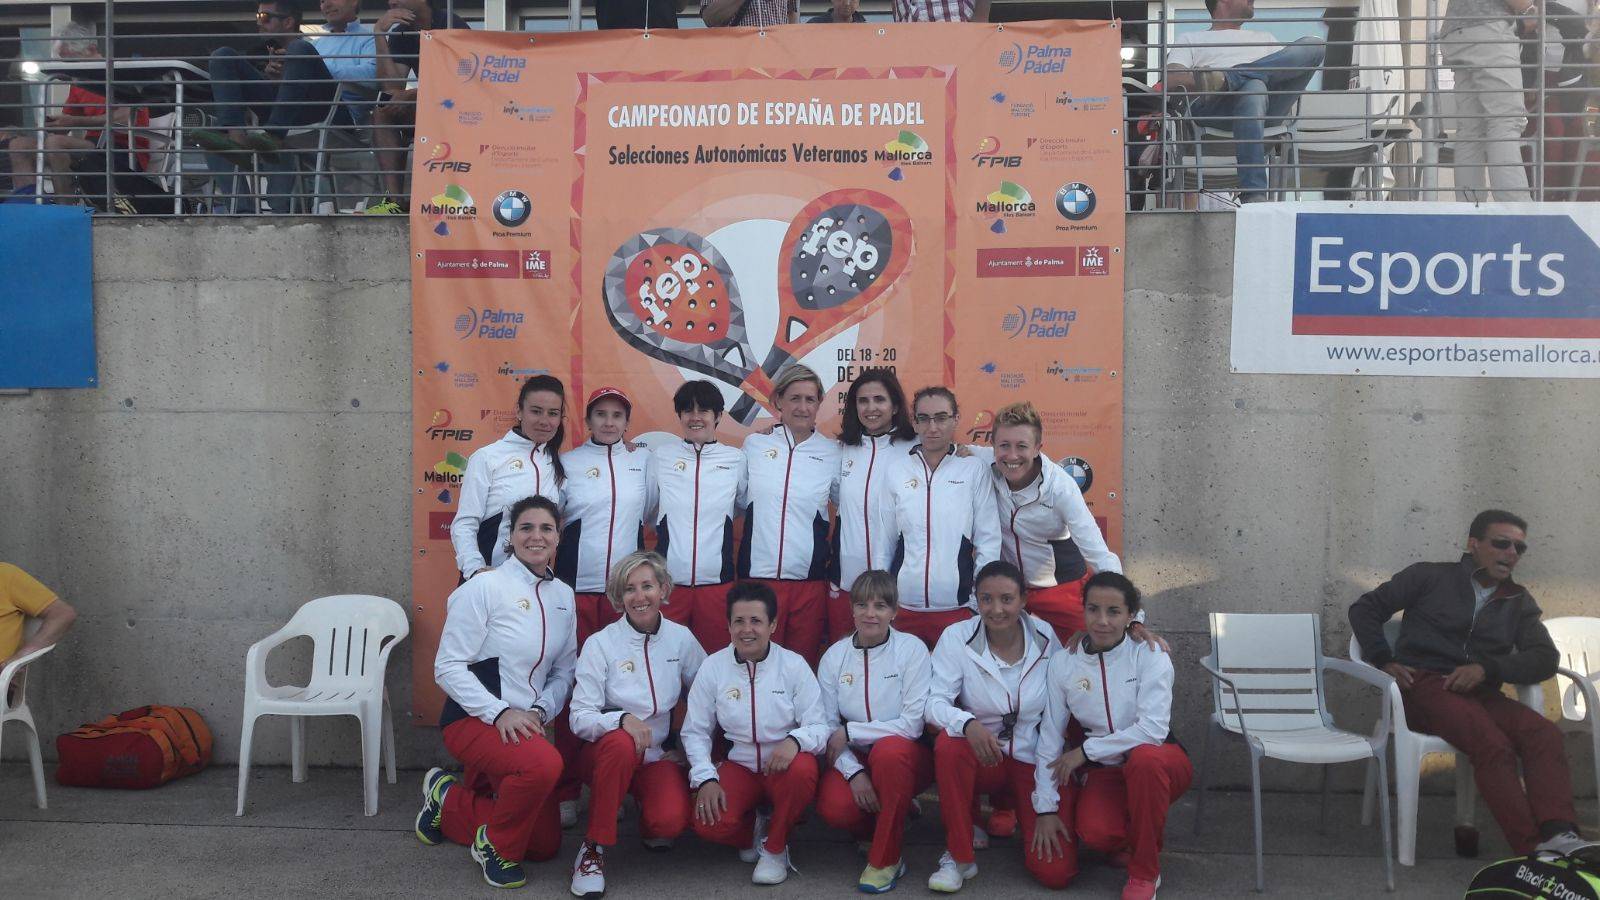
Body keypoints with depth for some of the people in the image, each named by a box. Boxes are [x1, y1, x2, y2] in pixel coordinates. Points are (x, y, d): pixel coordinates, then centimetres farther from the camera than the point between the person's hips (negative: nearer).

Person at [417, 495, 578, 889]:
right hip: (474, 720, -7)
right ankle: (496, 844, -6)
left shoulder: (563, 595, 6)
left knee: (545, 846, 11)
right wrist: (501, 713, -23)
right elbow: (448, 667, -14)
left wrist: (540, 711, -8)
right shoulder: (484, 587, -13)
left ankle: (450, 801, 32)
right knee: (544, 764, -37)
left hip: (529, 724, 7)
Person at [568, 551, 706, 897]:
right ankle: (593, 849, -21)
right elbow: (580, 718, -14)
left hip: (659, 755, 2)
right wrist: (623, 719, -32)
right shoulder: (600, 644, -9)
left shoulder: (681, 638, -1)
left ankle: (648, 823, 12)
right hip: (606, 751, -2)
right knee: (622, 742, -38)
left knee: (671, 821, -28)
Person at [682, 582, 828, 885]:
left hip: (785, 765, -1)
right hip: (738, 765, 1)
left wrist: (794, 740, -33)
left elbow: (819, 726, -10)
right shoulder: (712, 667, -3)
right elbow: (695, 731, 3)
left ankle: (775, 846, -7)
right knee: (708, 824, -27)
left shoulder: (794, 665, -7)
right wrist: (706, 778, -12)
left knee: (803, 769, -37)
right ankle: (751, 830, 13)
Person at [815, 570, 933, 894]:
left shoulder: (912, 649, -11)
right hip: (854, 759, 2)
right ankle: (892, 821, 9)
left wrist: (849, 731, -17)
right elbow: (827, 725, -4)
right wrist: (853, 772, -19)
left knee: (888, 749, -37)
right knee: (833, 807, -28)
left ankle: (886, 859, -16)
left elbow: (912, 724, -16)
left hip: (905, 756, -2)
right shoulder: (834, 656, -2)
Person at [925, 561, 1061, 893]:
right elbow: (935, 701, -17)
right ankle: (960, 857, -16)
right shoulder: (956, 637, -11)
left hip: (1034, 759, 1)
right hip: (981, 755, -1)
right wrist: (968, 723, -38)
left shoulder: (1045, 637, -5)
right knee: (948, 743, -36)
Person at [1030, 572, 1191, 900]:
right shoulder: (1062, 663, -4)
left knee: (1145, 757, -40)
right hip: (1103, 771, 2)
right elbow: (1049, 738, -3)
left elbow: (1153, 729, -23)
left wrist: (1086, 750, -19)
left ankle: (1145, 873, -16)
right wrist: (1046, 808, -8)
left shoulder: (1149, 655, -12)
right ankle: (1127, 837, 12)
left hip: (1155, 764, -2)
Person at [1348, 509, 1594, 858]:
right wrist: (1383, 661, -3)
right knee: (1494, 744, -33)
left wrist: (1487, 668, -11)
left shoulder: (1518, 601, 21)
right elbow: (1365, 608, 11)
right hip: (1424, 686, -4)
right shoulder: (1430, 576, 10)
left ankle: (1558, 835, -42)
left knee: (1545, 733, -28)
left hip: (1481, 693, 4)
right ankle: (1533, 848, -36)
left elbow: (1546, 657, 7)